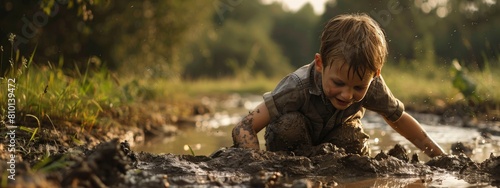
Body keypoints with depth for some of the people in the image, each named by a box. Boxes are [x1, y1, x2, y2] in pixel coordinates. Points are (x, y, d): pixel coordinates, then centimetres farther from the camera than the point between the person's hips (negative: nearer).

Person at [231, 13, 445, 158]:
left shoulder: (372, 86, -30)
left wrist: (440, 156, -6)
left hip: (337, 136, 3)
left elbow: (399, 119, -10)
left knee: (352, 140, -31)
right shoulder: (298, 86, -41)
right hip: (299, 135, -2)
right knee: (289, 124, -35)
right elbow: (243, 129, -43)